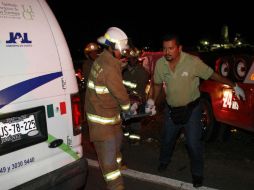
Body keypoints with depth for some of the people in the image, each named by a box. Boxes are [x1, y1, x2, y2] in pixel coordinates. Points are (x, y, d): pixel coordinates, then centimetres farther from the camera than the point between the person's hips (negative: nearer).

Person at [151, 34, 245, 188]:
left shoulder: (193, 62, -24)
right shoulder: (160, 64, -12)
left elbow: (213, 75, -14)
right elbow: (158, 84, 5)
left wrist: (234, 86, -11)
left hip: (191, 109, -4)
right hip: (171, 109, 4)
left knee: (194, 143, 0)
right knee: (167, 139, 21)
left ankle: (197, 174, 22)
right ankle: (164, 161, 49)